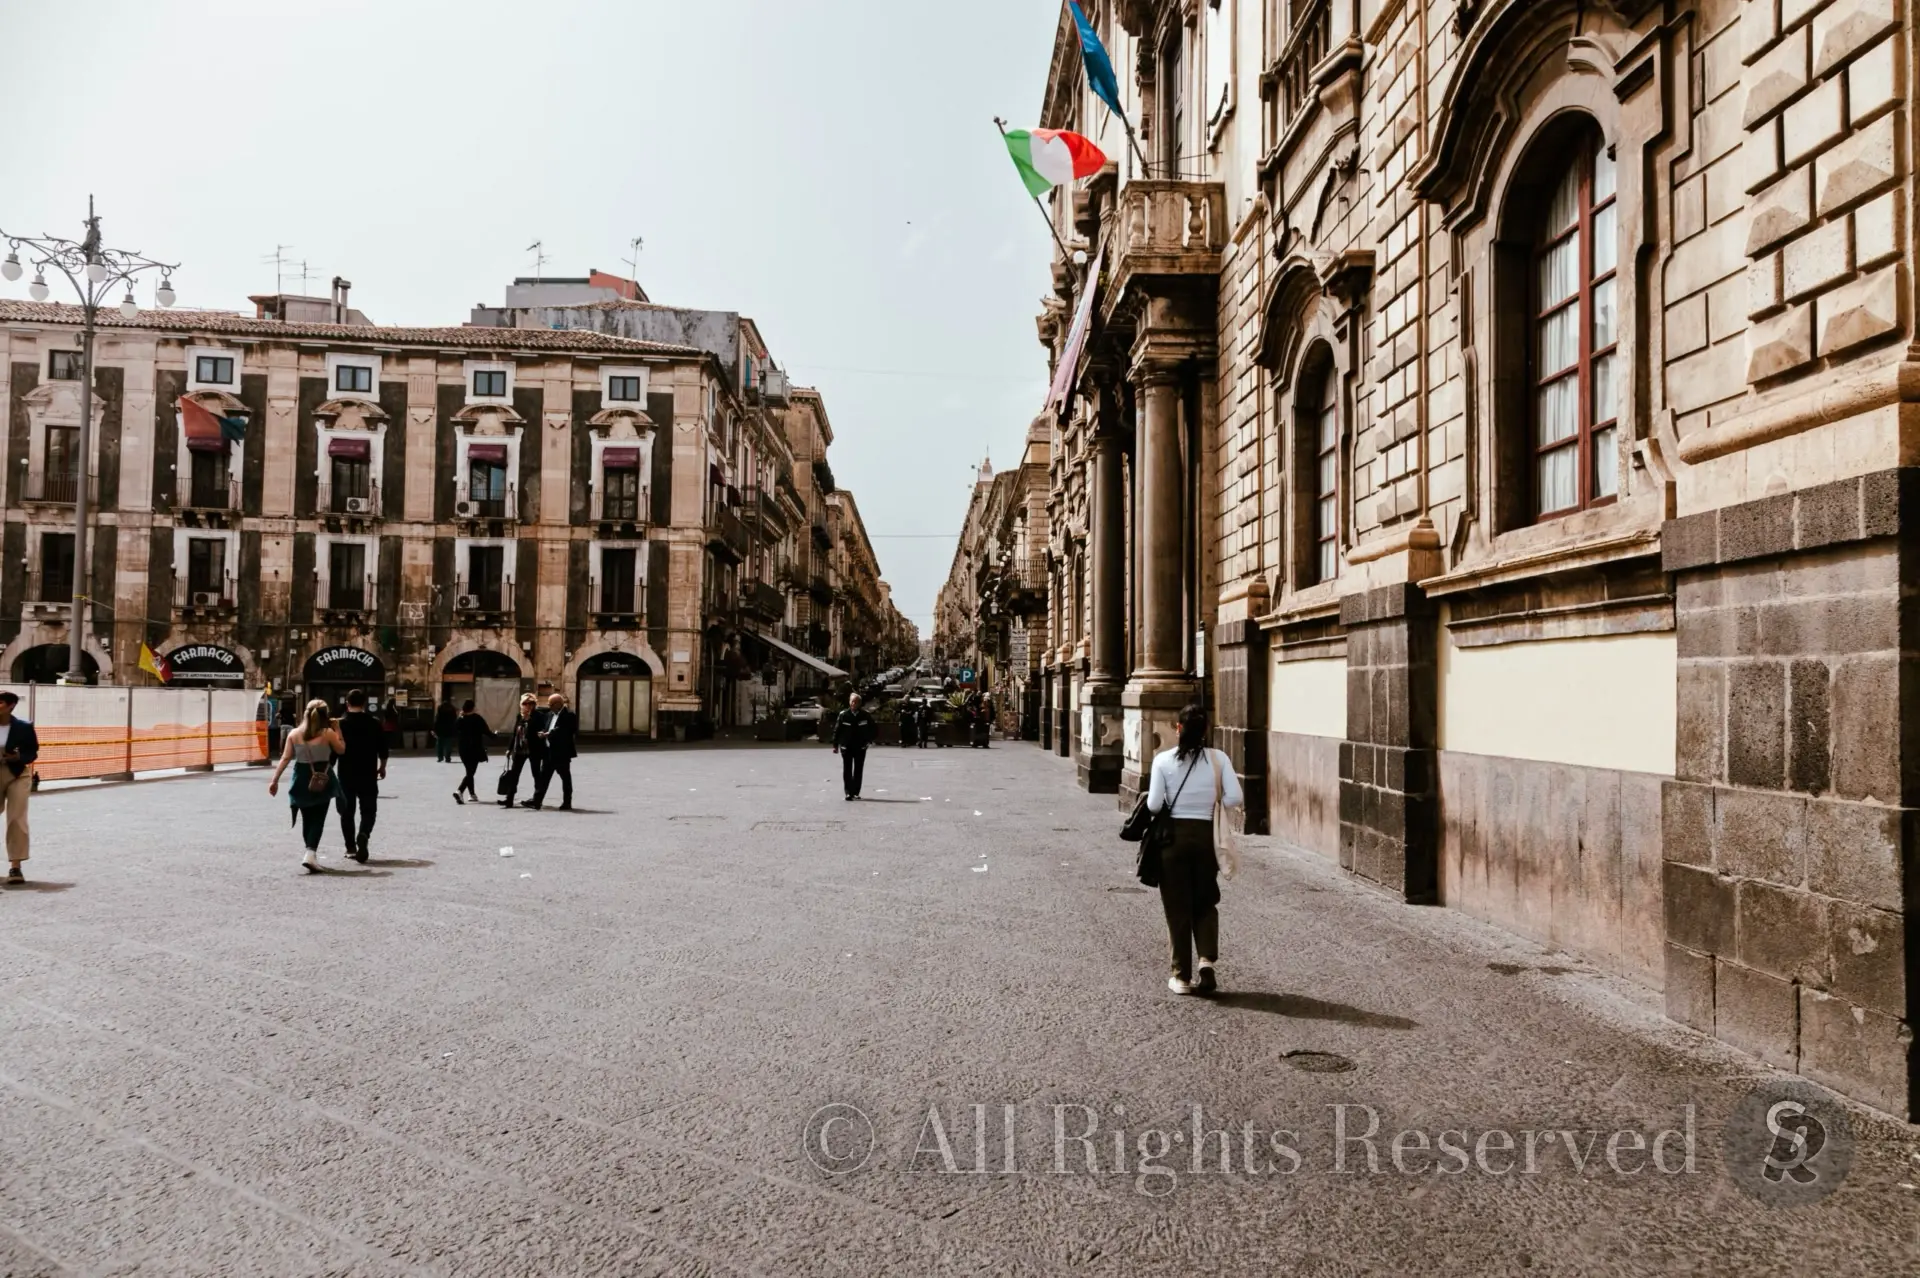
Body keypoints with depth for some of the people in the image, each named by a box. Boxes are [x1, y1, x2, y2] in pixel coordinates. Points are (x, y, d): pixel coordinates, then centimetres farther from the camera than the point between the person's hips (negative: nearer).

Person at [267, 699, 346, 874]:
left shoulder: (294, 734, 0)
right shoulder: (328, 733, -8)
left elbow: (285, 758, -2)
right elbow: (341, 750, 5)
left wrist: (275, 780, 2)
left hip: (302, 779, 3)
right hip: (323, 780, -3)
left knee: (306, 819, 16)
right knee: (318, 819, -1)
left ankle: (311, 854, 25)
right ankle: (310, 854, -18)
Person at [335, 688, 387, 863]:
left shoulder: (339, 724, -4)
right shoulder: (375, 723, -2)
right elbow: (383, 750, 2)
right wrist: (382, 767, 17)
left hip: (346, 774, 0)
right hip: (368, 774, 0)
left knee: (347, 811, 13)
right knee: (368, 810, 5)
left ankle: (351, 847, 15)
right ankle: (363, 835, -22)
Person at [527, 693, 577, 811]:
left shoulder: (569, 715, -12)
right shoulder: (550, 714, 13)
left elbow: (564, 732, -21)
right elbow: (547, 729, 16)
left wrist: (548, 734, -20)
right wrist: (543, 733, -6)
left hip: (562, 752, -8)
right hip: (549, 751, 8)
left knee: (565, 778, 3)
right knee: (543, 776, 5)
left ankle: (567, 803, 11)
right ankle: (536, 802, 6)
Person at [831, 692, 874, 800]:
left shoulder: (865, 715, -2)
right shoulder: (843, 715, -6)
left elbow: (872, 728, 12)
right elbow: (837, 730, -1)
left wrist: (870, 740, 4)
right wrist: (835, 745, -2)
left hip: (860, 747, 1)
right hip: (846, 747, -1)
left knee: (858, 771, 6)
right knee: (847, 771, -2)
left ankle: (856, 792, 16)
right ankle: (848, 793, -1)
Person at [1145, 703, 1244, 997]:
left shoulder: (1163, 760, -7)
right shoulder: (1218, 758, -3)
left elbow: (1154, 804, -10)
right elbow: (1235, 798, -9)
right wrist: (1214, 801, 9)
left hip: (1173, 834, -1)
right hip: (1205, 835, 1)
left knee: (1177, 907, 8)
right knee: (1205, 903, 18)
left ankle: (1182, 975, 13)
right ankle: (1206, 960, -1)